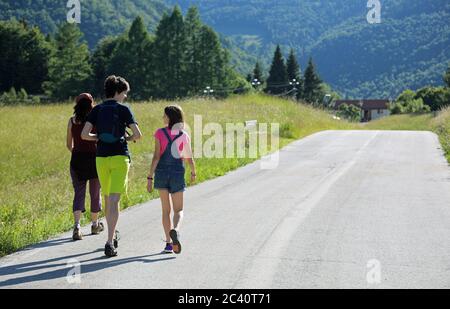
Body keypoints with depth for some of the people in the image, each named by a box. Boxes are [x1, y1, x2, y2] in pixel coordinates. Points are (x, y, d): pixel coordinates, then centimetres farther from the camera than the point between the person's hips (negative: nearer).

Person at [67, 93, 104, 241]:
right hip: (94, 158, -2)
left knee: (79, 193, 2)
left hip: (77, 160, 2)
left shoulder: (72, 120, 2)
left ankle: (77, 225, -18)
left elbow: (69, 144, 7)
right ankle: (95, 224, 28)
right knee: (95, 192, 14)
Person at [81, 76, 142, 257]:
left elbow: (84, 135, -3)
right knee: (114, 201, -8)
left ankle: (113, 237, 31)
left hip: (101, 157, 4)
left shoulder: (97, 110, 5)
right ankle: (110, 242, -18)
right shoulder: (123, 110, -3)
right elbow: (138, 134, -8)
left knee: (108, 198, 18)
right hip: (120, 157, -3)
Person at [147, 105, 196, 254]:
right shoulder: (184, 136, -1)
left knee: (166, 209, 12)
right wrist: (193, 173, 22)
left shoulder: (160, 133, -5)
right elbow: (189, 158, 3)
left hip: (161, 171, 0)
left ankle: (168, 243, 7)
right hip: (177, 172, 0)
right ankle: (175, 230, -26)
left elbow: (156, 156, -10)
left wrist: (150, 177, -8)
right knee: (178, 210, 6)